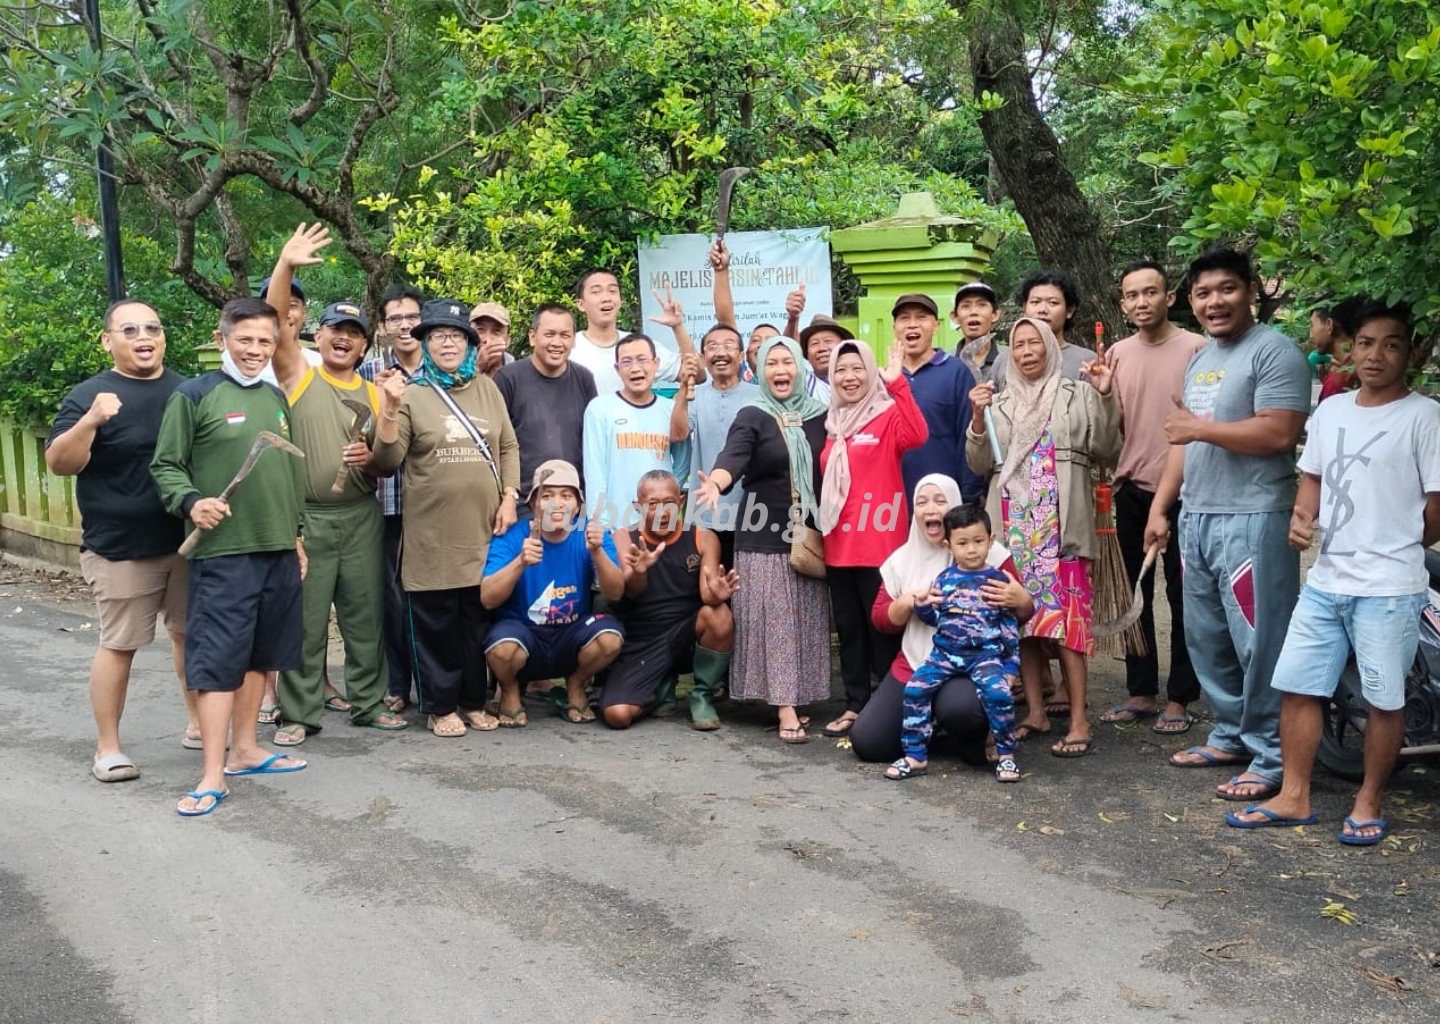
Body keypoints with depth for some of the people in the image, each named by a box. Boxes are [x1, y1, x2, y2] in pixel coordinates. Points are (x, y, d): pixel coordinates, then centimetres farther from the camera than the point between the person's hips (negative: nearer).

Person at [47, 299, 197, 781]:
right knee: (119, 645, 0)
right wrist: (90, 422, -32)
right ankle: (107, 748, 11)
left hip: (191, 540, 4)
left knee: (192, 633, 12)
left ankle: (197, 724, 26)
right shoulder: (89, 395, -6)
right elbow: (59, 463, -15)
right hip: (120, 549, -4)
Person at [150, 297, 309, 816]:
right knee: (217, 658, -5)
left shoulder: (276, 399, 14)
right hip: (223, 551, -6)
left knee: (260, 654, 13)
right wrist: (191, 502, -22)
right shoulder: (193, 396, -4)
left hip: (279, 549, 6)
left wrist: (296, 534, 20)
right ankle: (213, 774, -2)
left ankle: (244, 749, 25)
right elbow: (166, 466, -4)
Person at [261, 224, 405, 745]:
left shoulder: (374, 394, 12)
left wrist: (371, 458, -9)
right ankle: (298, 715, 12)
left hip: (362, 516, 3)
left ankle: (369, 702, 20)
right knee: (304, 619, 2)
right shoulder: (297, 375, 3)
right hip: (305, 516, -3)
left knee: (366, 615, 8)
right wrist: (285, 265, -24)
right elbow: (275, 323, -12)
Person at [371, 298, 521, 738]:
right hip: (432, 536, -3)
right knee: (436, 623, 3)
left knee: (479, 621, 11)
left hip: (483, 531, 3)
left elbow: (508, 447, 14)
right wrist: (389, 410, -19)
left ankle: (474, 702, 24)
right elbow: (387, 461, -6)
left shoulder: (486, 389, 10)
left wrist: (509, 498, 3)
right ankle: (440, 707, 16)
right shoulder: (411, 393, -1)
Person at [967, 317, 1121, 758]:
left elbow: (1104, 450, 1)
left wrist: (1104, 398, -8)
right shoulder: (999, 403, 17)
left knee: (1066, 617, -9)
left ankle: (1078, 721, -5)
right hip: (1013, 525, 4)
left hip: (1061, 525, -3)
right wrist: (978, 419, -3)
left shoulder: (1077, 395, 8)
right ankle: (1035, 713, 14)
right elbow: (980, 465, 11)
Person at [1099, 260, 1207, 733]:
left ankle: (1179, 697, 15)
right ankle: (1141, 691, 24)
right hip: (1131, 488, 5)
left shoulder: (1196, 349, -6)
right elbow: (1114, 429, 9)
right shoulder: (1117, 354, 8)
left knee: (1182, 596, 5)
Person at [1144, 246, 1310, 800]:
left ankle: (1271, 759, 6)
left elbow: (1279, 433, -20)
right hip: (1196, 519, 9)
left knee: (1259, 644, -4)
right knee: (1206, 638, 15)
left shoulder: (1274, 351, -9)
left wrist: (1199, 427, -12)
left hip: (1253, 520, -9)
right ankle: (1231, 736, 28)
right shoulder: (1199, 360, 18)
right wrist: (1160, 506, 17)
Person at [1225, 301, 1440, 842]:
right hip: (1325, 580, 6)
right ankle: (1293, 798, 19)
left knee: (1384, 699, 5)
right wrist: (1301, 516, 0)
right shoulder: (1330, 410, 11)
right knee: (1296, 687, 7)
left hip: (1390, 588, -6)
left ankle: (1369, 803, 22)